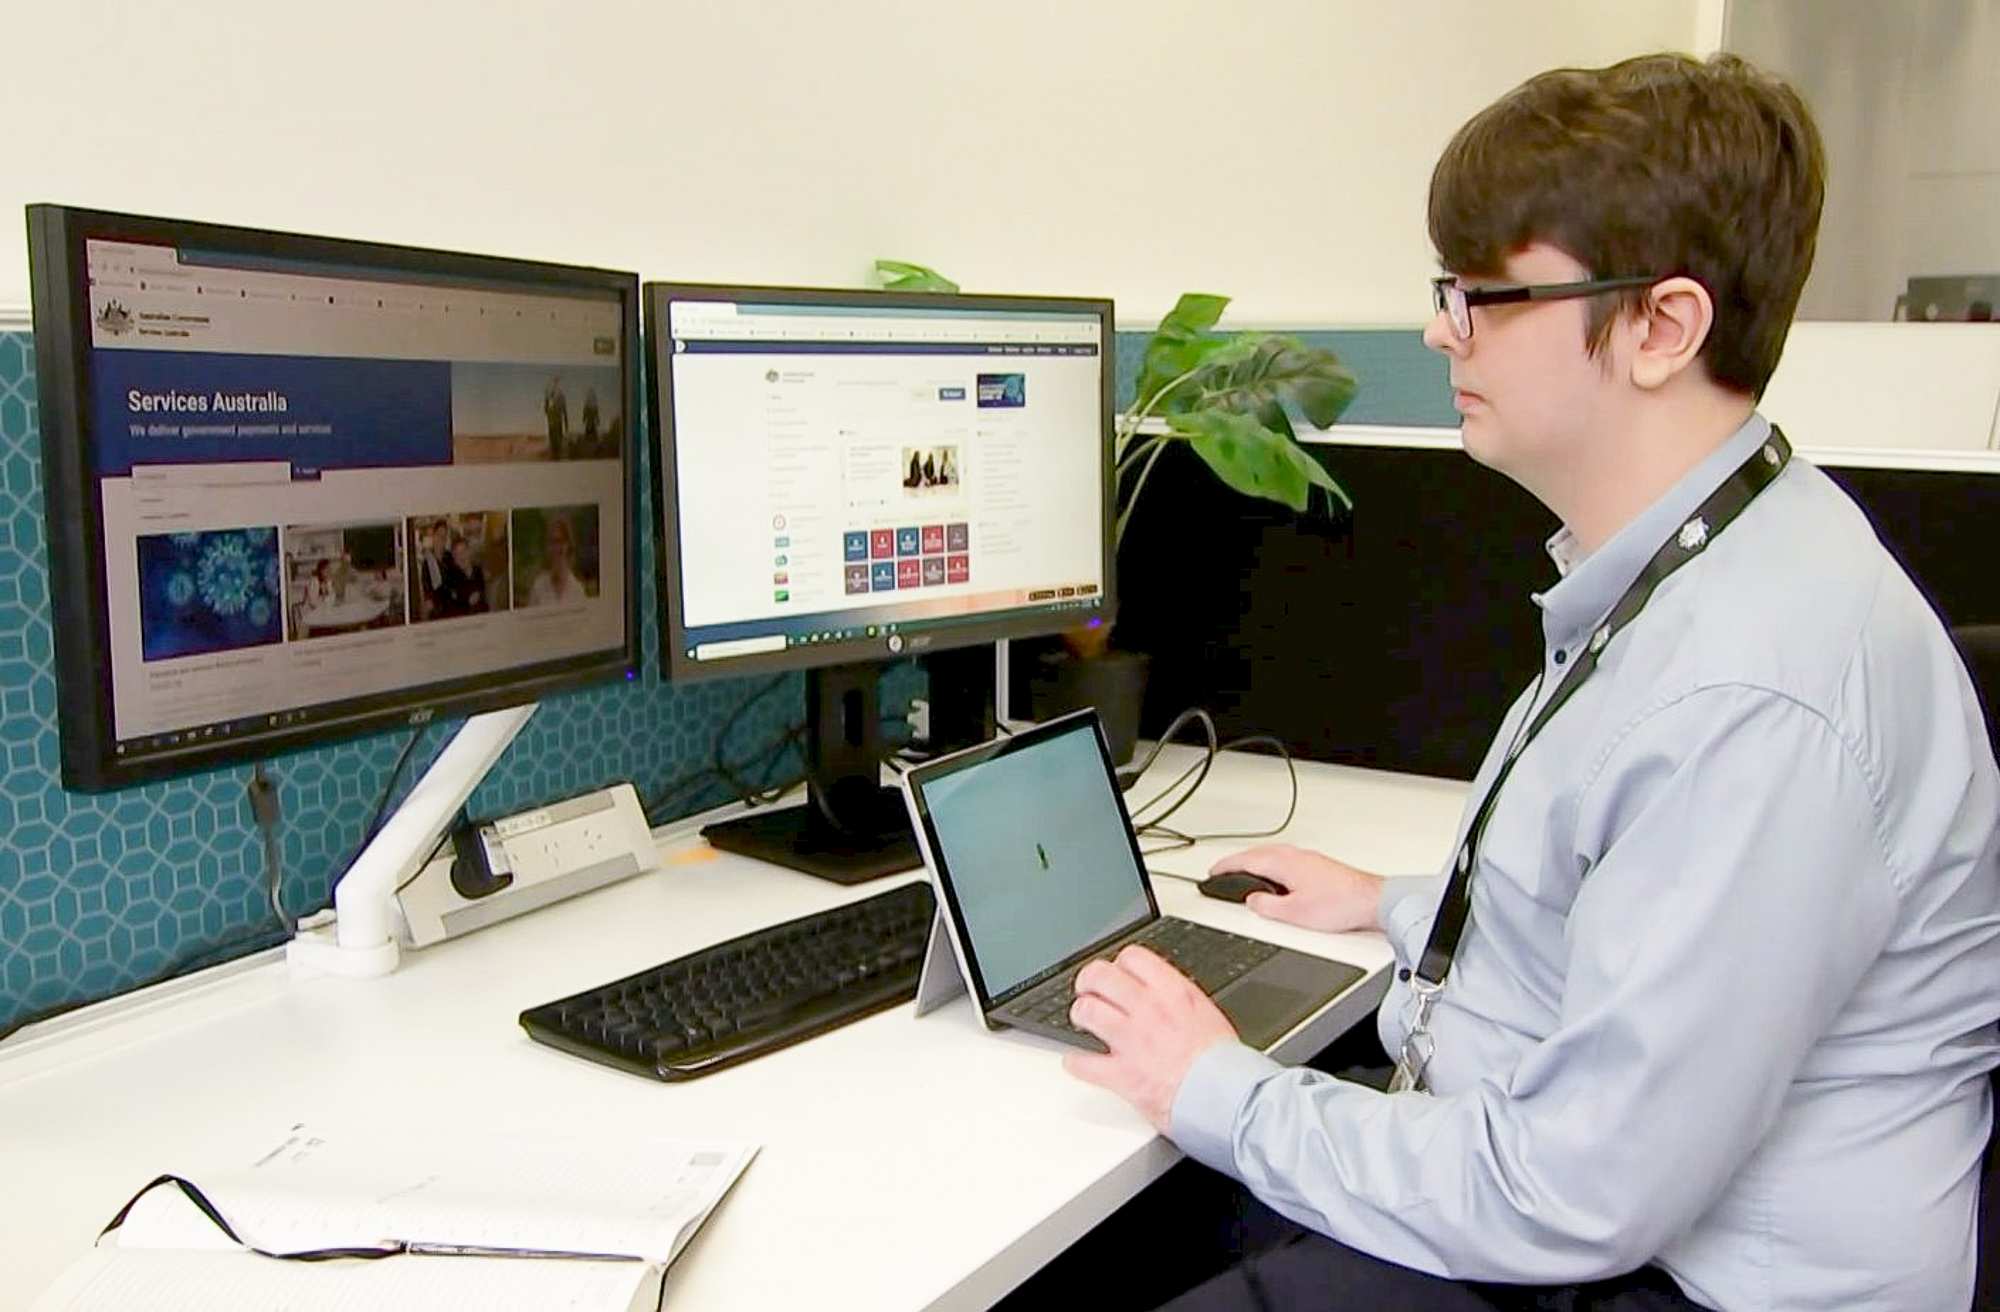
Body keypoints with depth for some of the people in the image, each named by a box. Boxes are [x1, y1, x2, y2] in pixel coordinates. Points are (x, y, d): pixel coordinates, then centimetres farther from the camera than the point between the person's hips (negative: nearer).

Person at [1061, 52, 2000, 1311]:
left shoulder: (1755, 694, -28)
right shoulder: (1674, 570, 5)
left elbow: (1581, 1195, -26)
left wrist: (1226, 1096, -15)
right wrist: (1394, 905, 23)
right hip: (1533, 1183, 9)